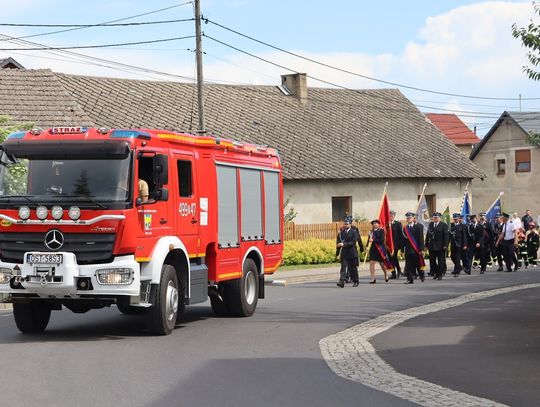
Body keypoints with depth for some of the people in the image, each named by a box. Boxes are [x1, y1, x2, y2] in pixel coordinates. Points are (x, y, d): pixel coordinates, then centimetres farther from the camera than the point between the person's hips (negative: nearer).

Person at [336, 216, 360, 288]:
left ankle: (355, 282, 24)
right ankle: (341, 282, -17)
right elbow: (338, 242, 11)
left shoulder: (354, 232, -5)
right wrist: (337, 253, 9)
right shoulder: (341, 232, 7)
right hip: (344, 253, 2)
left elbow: (353, 242, -16)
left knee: (353, 268, 8)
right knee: (343, 268, -8)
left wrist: (344, 244, -25)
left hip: (352, 253, -2)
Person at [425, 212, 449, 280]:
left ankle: (440, 275, 8)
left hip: (440, 246, -4)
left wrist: (445, 245, -15)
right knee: (432, 261, 5)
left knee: (441, 261, 2)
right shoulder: (430, 225, 10)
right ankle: (435, 273, 19)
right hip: (432, 246, 4)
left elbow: (446, 236, -7)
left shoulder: (444, 225, -3)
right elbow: (428, 235, 10)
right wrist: (427, 244, 5)